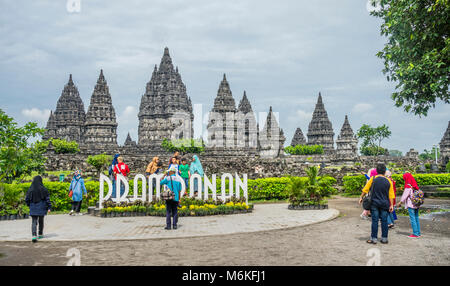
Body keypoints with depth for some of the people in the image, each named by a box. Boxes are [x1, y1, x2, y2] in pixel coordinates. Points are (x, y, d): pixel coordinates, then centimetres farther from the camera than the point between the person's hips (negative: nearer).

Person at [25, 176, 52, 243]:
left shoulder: (30, 189, -3)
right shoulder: (43, 189, -9)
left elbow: (27, 199, 2)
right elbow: (47, 199, -9)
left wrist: (29, 205, 19)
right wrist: (49, 207, -4)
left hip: (33, 208, 1)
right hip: (41, 208, 0)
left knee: (34, 222, -1)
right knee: (41, 221, 18)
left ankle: (34, 236, -18)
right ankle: (40, 234, 31)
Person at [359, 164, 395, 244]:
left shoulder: (373, 179, -4)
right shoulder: (388, 181, 1)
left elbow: (365, 189, -1)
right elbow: (391, 195, 2)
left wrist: (361, 197, 9)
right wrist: (391, 205, 7)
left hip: (374, 203, -1)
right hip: (384, 204, 2)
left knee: (375, 221, 1)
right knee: (384, 221, 7)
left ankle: (374, 238, 4)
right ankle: (384, 238, 12)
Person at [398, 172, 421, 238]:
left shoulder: (408, 186, -13)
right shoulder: (415, 185, 10)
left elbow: (405, 195, -11)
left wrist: (400, 202, -1)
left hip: (411, 205, -8)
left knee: (412, 219, -4)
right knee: (416, 218, 12)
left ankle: (415, 234, -4)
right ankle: (418, 233, 16)